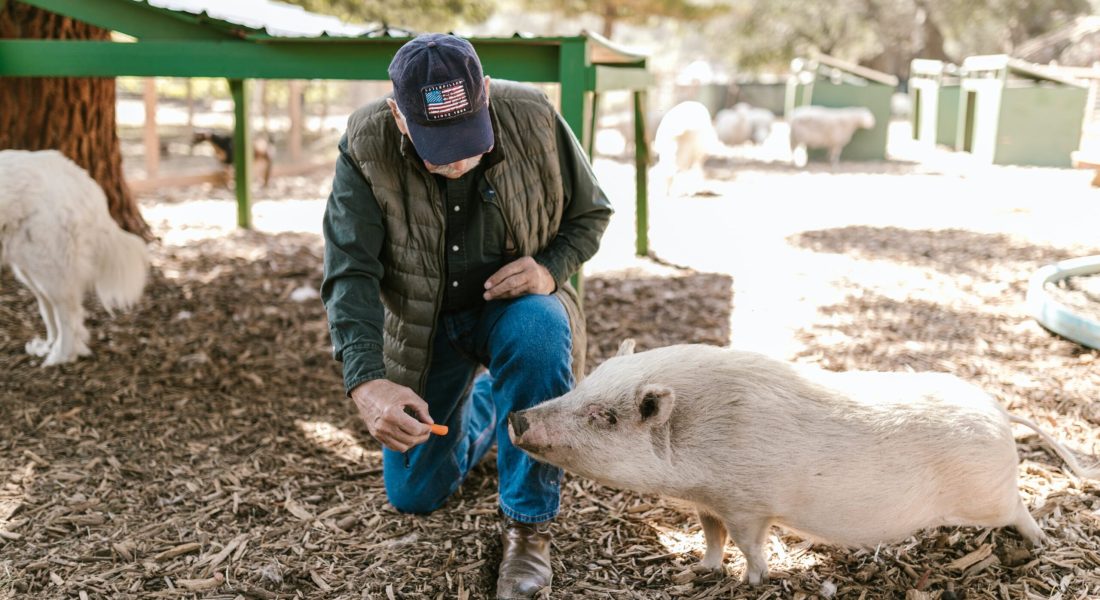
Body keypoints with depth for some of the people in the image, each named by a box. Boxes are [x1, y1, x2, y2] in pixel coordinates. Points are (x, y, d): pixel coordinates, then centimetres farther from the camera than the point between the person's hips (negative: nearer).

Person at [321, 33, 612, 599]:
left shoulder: (533, 118, -21)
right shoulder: (365, 145, -22)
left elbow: (590, 213, -5)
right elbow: (349, 271, -26)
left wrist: (551, 269, -26)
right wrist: (366, 381, -41)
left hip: (513, 304, -1)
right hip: (422, 324, 2)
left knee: (539, 328, -40)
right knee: (412, 495, 8)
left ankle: (528, 524, -21)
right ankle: (483, 400, 39)